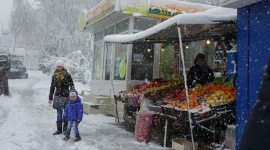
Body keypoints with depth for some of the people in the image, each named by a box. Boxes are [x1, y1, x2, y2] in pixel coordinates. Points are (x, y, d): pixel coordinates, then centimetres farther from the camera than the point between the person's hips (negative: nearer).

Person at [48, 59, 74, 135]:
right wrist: (50, 98, 13)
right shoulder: (54, 75, 7)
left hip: (65, 97, -4)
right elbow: (52, 87, 14)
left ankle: (65, 129, 14)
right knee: (59, 113, 10)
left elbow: (72, 86, -1)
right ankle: (59, 129, 18)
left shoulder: (67, 75, -5)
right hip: (57, 97, 4)